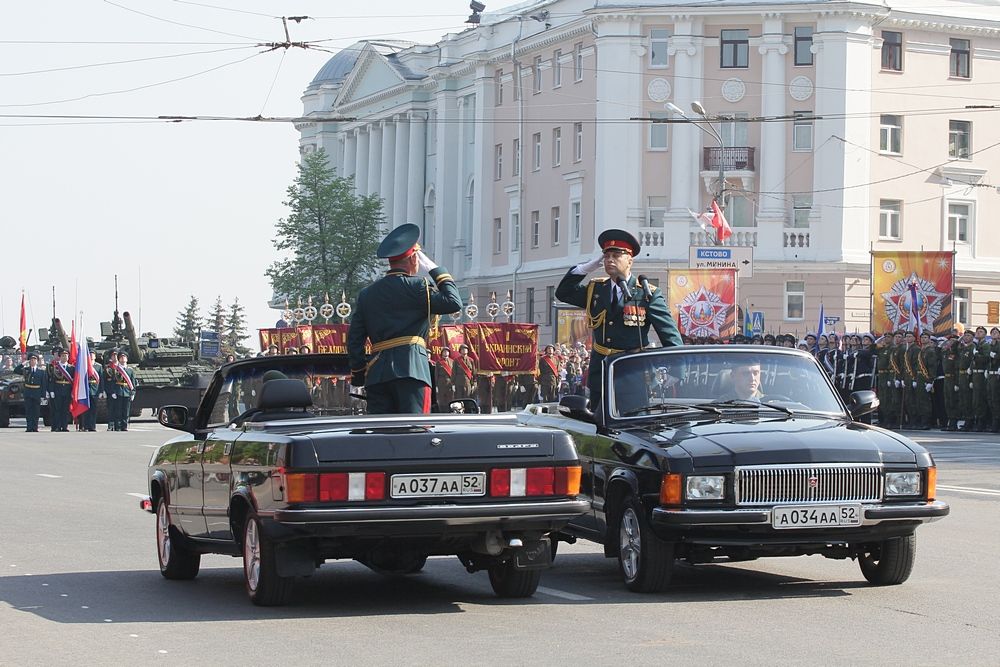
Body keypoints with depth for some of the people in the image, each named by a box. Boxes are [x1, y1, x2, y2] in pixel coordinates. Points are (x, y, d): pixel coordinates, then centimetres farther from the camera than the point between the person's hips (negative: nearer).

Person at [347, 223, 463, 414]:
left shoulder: (367, 294, 16)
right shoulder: (416, 286, -3)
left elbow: (354, 339, 15)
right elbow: (454, 302, -7)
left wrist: (358, 374, 22)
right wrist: (436, 270, 3)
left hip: (376, 373, 6)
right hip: (411, 369, -6)